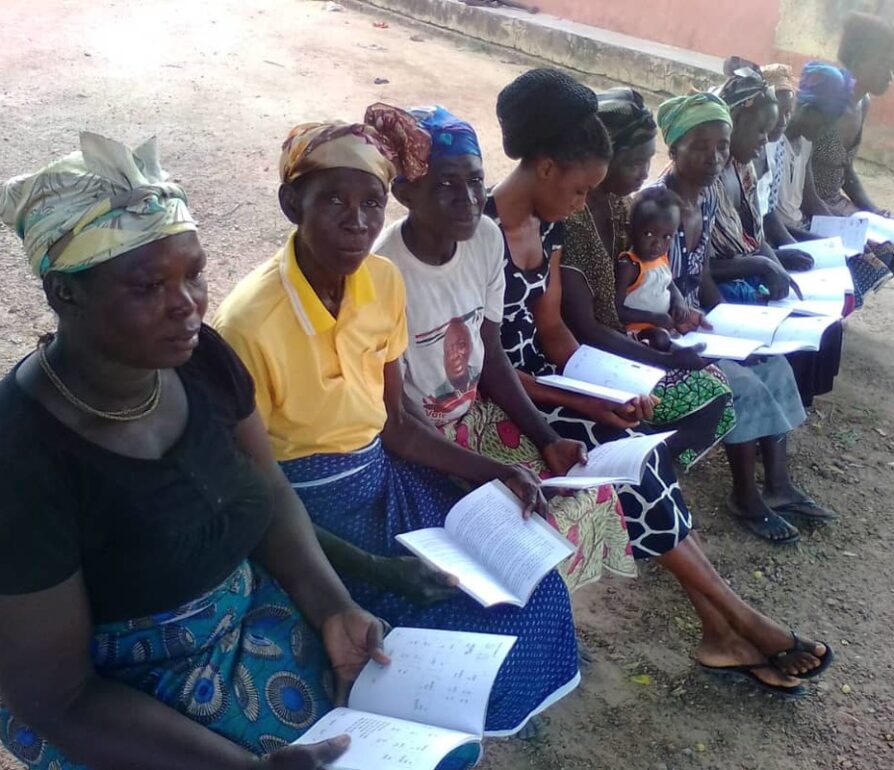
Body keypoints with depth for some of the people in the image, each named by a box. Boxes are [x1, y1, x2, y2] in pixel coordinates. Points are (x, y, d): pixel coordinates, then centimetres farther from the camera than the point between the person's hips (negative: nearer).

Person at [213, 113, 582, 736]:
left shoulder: (383, 281, -5)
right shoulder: (251, 323, -25)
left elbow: (395, 424, 4)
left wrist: (497, 473, -7)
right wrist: (378, 570, -22)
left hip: (386, 481, 6)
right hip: (306, 511, -6)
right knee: (456, 619, -13)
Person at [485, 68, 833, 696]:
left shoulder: (548, 227, 5)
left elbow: (551, 330, 7)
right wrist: (585, 403, -23)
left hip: (540, 382, 8)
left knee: (641, 453, -9)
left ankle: (721, 632, -1)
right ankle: (740, 620, 1)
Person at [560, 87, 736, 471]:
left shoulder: (616, 203, 3)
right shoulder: (569, 219, -25)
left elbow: (613, 298, 11)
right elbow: (583, 329, -24)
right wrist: (665, 359, -22)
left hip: (612, 345, 9)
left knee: (716, 381, 1)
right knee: (711, 398, -11)